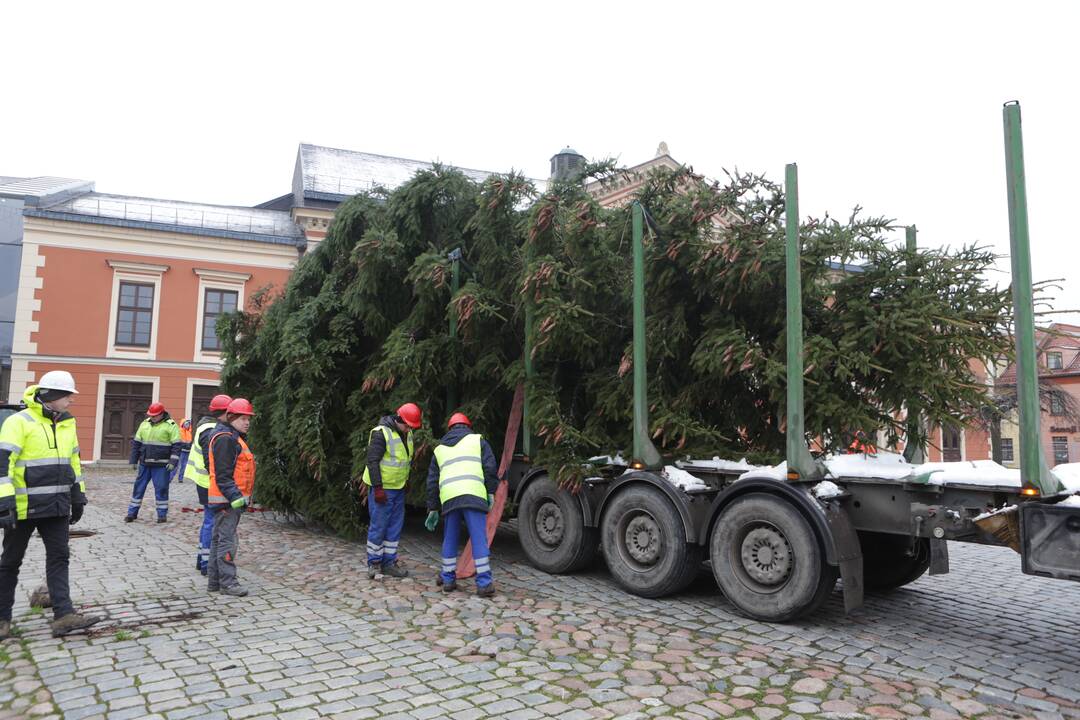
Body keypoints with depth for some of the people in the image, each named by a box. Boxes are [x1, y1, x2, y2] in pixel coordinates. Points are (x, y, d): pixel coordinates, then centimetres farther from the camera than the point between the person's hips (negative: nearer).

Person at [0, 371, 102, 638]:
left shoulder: (66, 423, 9)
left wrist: (78, 497, 18)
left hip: (56, 506, 6)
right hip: (23, 506, -6)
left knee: (59, 556, 1)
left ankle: (63, 615, 0)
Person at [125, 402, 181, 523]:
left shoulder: (171, 426, -6)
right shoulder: (144, 424, 10)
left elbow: (176, 445, -8)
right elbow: (136, 443, 16)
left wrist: (173, 462, -15)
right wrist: (133, 460, 12)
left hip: (161, 465, -5)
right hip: (144, 464, 5)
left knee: (161, 489, 1)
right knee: (139, 487, 9)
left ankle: (162, 514, 12)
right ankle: (132, 512, 19)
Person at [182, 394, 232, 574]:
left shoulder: (206, 426, 14)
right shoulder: (211, 432, -20)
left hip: (205, 482, 11)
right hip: (211, 485, -11)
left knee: (209, 519, 19)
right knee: (212, 521, -4)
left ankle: (202, 559, 29)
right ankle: (206, 562, 3)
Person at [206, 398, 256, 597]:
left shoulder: (235, 438, 18)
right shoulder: (225, 438, -15)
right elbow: (223, 474, -21)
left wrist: (240, 496, 22)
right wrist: (235, 497, -24)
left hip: (231, 498, 11)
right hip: (226, 499, -11)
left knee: (218, 539, 16)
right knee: (227, 541, -6)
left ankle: (214, 580, 24)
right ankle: (227, 582, 0)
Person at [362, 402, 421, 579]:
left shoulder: (407, 434, 8)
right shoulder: (381, 433, -17)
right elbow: (372, 461, -19)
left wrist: (407, 481, 20)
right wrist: (378, 488, -21)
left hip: (399, 488, 8)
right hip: (382, 488, -8)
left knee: (395, 526, 10)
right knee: (378, 526, -2)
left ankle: (389, 562, 18)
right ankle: (374, 563, 11)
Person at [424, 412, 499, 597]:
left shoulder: (439, 448, 26)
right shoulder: (477, 439, 17)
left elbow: (432, 481, 25)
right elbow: (490, 467, 3)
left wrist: (432, 508, 28)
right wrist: (491, 492, 5)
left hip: (448, 498, 3)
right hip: (473, 495, -3)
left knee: (450, 539, 17)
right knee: (479, 539, -1)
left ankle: (448, 579, 24)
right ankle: (484, 584, -2)